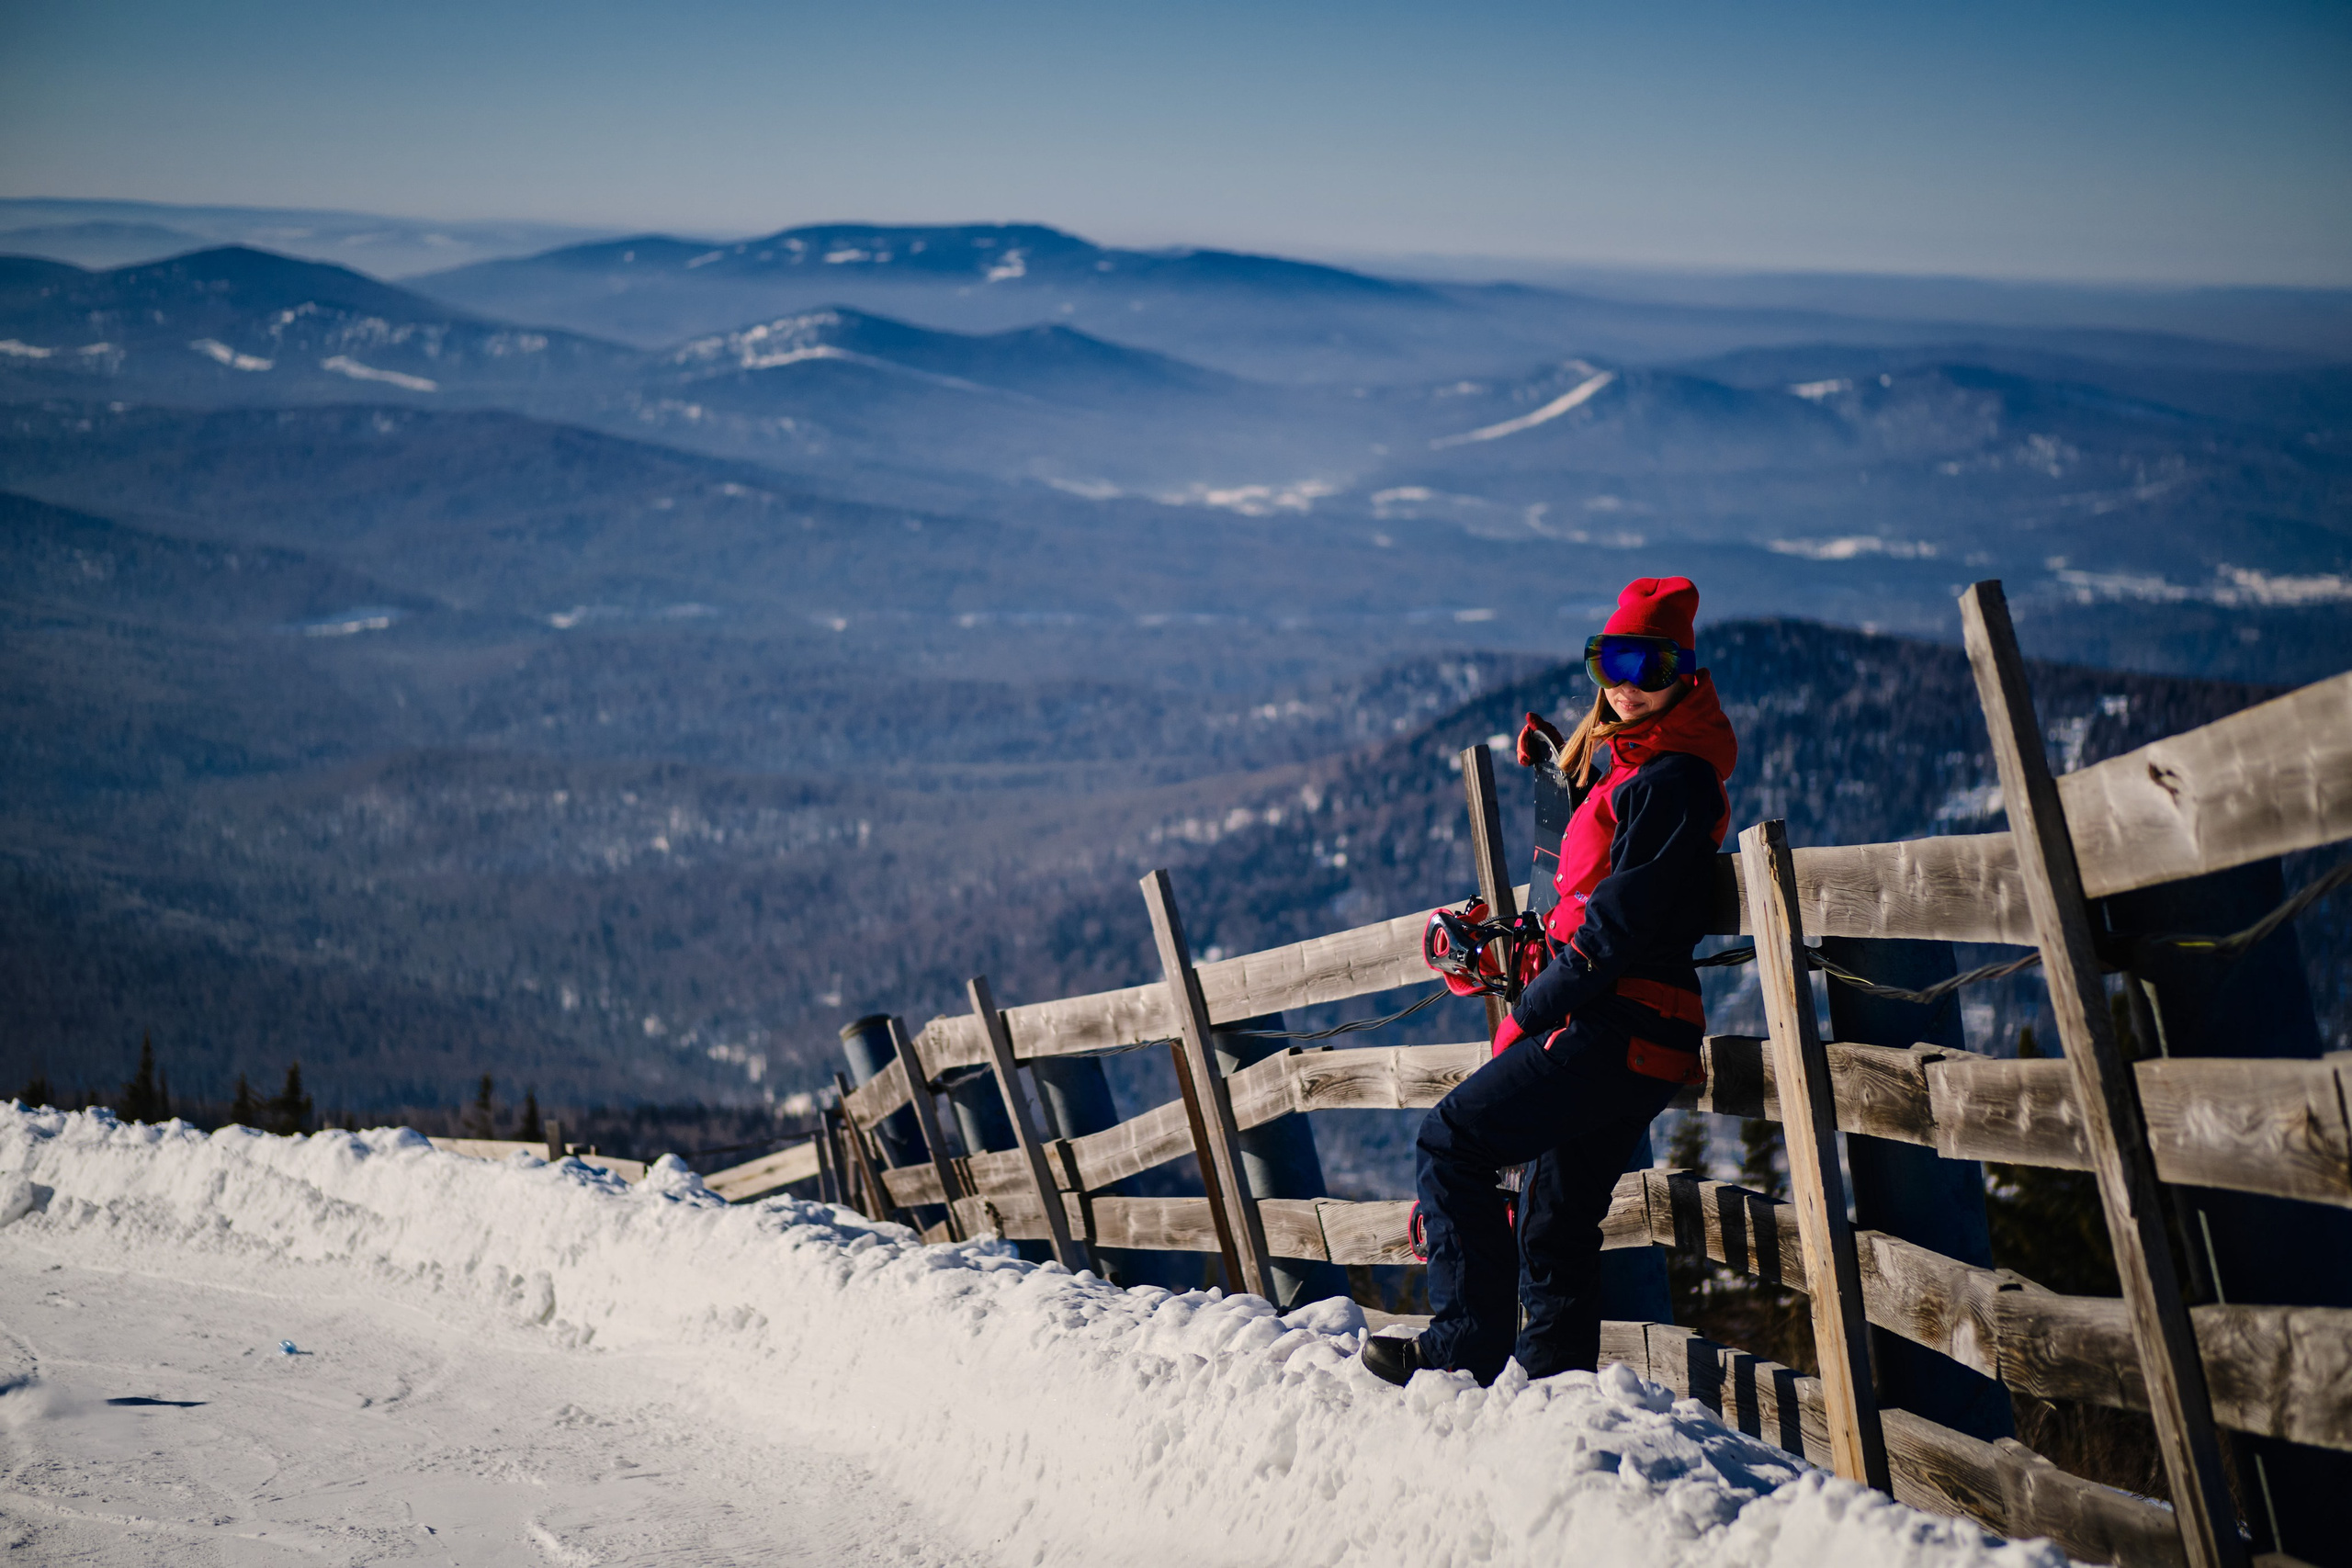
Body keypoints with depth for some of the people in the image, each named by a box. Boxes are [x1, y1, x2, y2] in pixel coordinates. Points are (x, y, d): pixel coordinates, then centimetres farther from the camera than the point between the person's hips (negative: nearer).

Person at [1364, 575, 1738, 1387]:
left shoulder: (1669, 784, -14)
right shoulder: (1625, 765, 18)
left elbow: (1620, 925, -19)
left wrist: (1529, 1011, -11)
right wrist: (1557, 768, 29)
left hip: (1613, 1031, -10)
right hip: (1623, 1036, 10)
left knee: (1453, 1142, -11)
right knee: (1555, 1228, 14)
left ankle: (1468, 1343, -15)